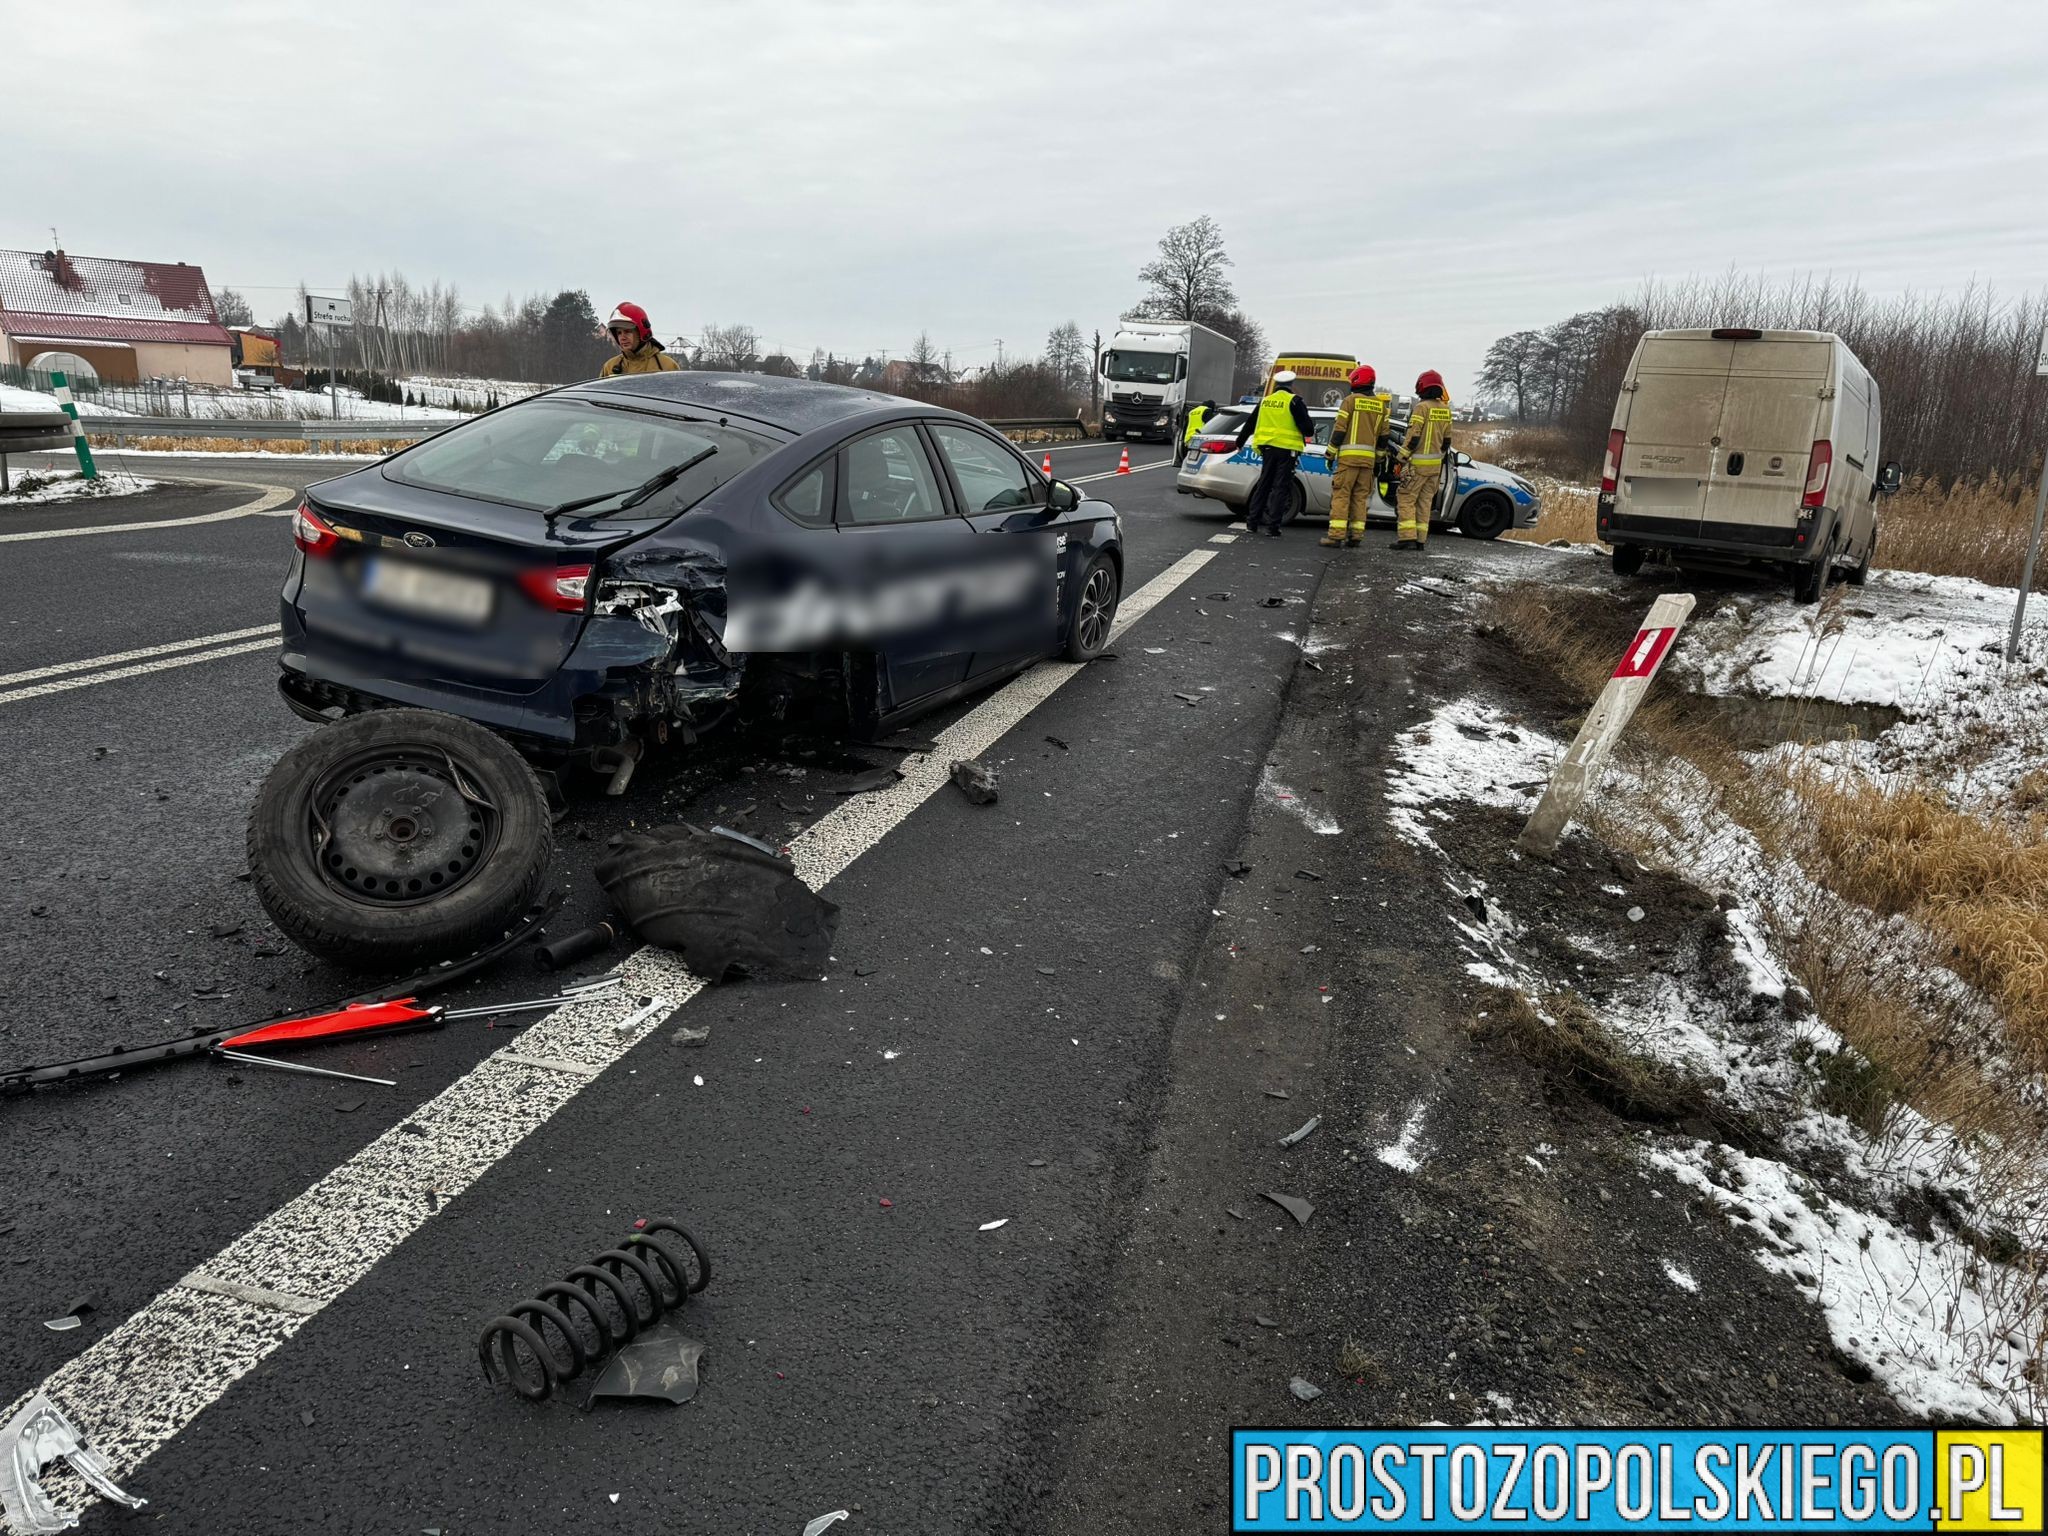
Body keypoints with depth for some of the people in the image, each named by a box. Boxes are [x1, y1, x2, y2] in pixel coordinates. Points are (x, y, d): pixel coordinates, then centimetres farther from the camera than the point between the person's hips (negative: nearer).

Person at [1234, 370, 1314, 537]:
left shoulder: (1265, 401, 11)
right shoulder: (1294, 401, -6)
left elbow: (1250, 423, 21)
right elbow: (1306, 427, -8)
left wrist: (1240, 442, 34)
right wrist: (1311, 428, 16)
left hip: (1268, 448, 5)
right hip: (1286, 449, -5)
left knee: (1263, 485, 14)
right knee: (1281, 487, -1)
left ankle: (1252, 521, 12)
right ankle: (1273, 525, -4)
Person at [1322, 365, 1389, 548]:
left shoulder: (1350, 400, -3)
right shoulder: (1381, 405, 13)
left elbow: (1339, 429, -7)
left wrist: (1331, 454, -1)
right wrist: (1379, 460, 20)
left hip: (1349, 455, -5)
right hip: (1368, 457, 5)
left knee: (1341, 495, -5)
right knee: (1360, 497, 9)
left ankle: (1336, 535, -11)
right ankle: (1356, 535, 7)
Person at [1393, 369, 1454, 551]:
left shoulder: (1422, 407, -13)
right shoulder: (1445, 410, 10)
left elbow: (1413, 436, -17)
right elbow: (1447, 440, 16)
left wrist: (1402, 458, -12)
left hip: (1418, 463, -7)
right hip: (1435, 464, 7)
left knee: (1407, 499, -3)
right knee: (1424, 502, 11)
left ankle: (1408, 537, -12)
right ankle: (1421, 540, 9)